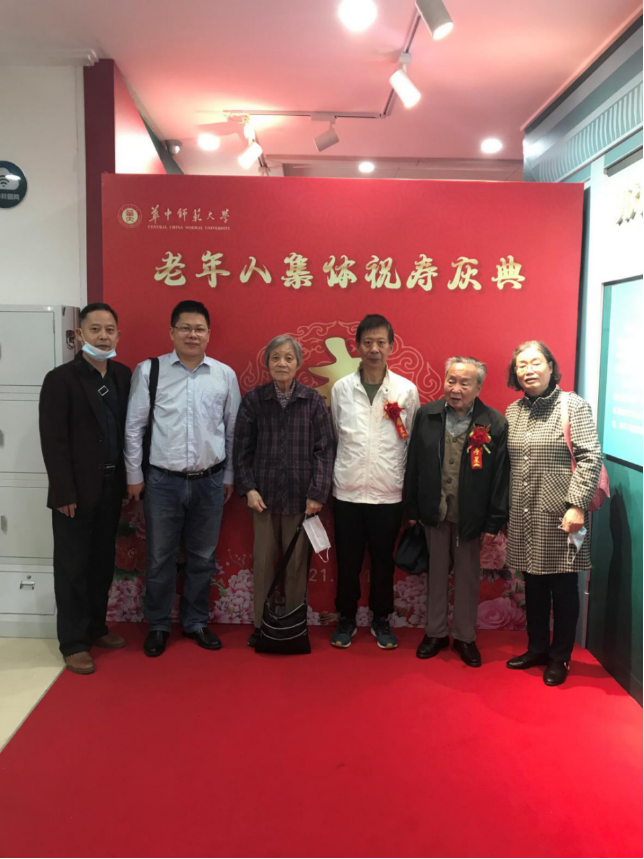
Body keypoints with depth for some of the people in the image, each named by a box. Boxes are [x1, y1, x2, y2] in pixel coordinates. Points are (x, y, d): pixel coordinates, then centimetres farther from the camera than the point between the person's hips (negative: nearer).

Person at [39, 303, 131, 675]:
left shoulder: (123, 375, 6)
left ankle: (96, 627, 32)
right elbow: (53, 441, -13)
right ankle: (74, 643, 19)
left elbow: (128, 428, 9)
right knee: (73, 567, 6)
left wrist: (129, 477, 4)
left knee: (103, 562, 16)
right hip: (77, 491, -5)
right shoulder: (60, 379, -10)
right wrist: (65, 493, -15)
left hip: (111, 487, 5)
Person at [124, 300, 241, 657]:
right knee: (160, 559, 9)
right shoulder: (149, 370, -3)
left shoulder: (225, 375, 2)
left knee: (202, 558, 14)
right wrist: (134, 475, 0)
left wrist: (229, 476, 8)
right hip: (163, 480, -1)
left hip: (209, 481, 2)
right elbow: (134, 426, 0)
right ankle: (158, 626, 27)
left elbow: (233, 429, 7)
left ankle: (196, 622, 31)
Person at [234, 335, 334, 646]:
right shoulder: (253, 399, 1)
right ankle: (261, 625, 23)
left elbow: (324, 449, -2)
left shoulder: (313, 400, -1)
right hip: (264, 493, 1)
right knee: (263, 562, 8)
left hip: (300, 495, -1)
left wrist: (317, 493, -7)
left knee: (297, 563, 7)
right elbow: (242, 448, 4)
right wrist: (248, 488, -4)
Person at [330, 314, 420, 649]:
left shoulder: (407, 390, -2)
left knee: (383, 561, 12)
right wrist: (331, 480, 7)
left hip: (389, 494, 0)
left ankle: (381, 620, 30)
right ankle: (346, 619, 29)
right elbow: (333, 438, 6)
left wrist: (410, 489, 4)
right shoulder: (341, 388, 0)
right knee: (347, 561, 11)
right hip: (347, 492, 1)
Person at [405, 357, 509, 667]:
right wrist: (413, 509, 1)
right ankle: (435, 632, 32)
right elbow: (413, 465, 1)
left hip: (470, 515, -2)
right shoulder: (426, 415, -3)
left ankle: (464, 636, 30)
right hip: (434, 511, 2)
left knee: (468, 577, 13)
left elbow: (500, 476, -9)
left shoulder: (495, 423, -10)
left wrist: (494, 522, -9)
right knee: (436, 572, 15)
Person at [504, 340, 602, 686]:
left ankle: (559, 658, 23)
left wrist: (577, 505, -18)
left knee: (562, 586, 7)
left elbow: (591, 458, -12)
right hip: (524, 515, 5)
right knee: (533, 584, 15)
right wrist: (504, 509, 9)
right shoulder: (513, 411, 8)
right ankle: (537, 648, 32)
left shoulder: (573, 405, -7)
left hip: (559, 515, -5)